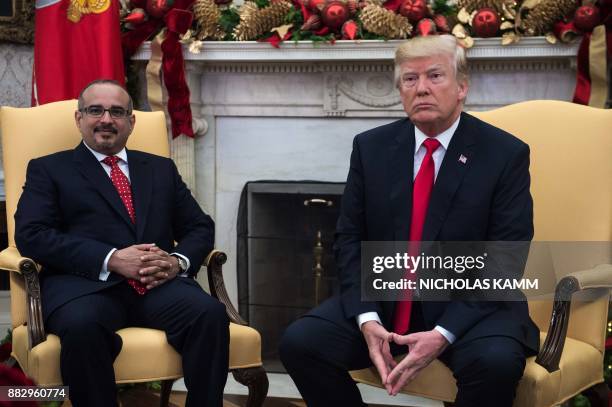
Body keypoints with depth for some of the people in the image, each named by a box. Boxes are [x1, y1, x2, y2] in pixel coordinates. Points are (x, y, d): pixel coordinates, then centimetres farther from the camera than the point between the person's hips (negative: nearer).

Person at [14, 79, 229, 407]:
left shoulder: (161, 169, 26)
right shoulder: (48, 169, 14)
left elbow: (200, 227, 21)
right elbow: (31, 235, -1)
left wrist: (178, 262, -5)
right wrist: (111, 259, -13)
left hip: (158, 284, 3)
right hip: (87, 284, -3)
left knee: (210, 314, -29)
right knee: (81, 325, -38)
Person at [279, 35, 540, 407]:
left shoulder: (506, 154, -6)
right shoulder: (371, 147, 5)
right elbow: (350, 239, 4)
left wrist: (443, 334, -22)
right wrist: (367, 318, -13)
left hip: (470, 306, -3)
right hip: (381, 301, 3)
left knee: (496, 362, -34)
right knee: (299, 342, -18)